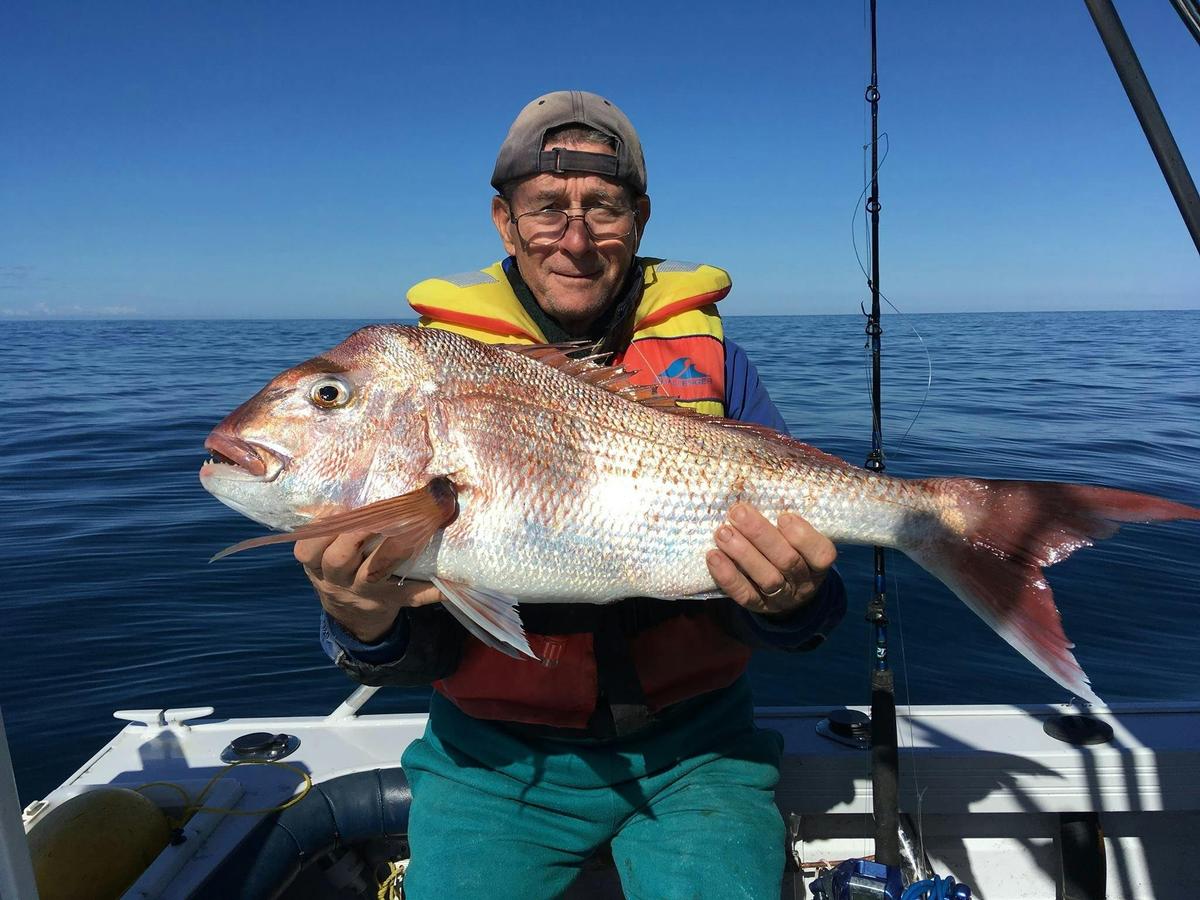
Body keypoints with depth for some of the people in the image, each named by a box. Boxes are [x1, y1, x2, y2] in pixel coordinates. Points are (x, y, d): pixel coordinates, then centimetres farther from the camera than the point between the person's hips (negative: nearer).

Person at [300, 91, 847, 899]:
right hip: (494, 756, 0)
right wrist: (366, 626, -26)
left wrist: (789, 604, -27)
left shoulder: (707, 357, -3)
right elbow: (424, 649, -5)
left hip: (692, 746, 1)